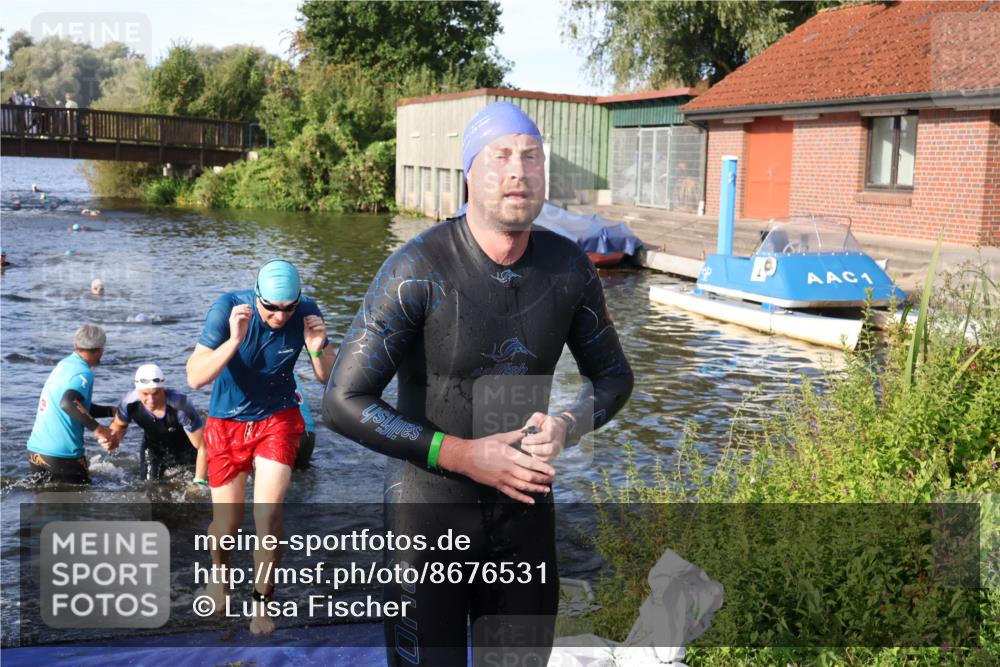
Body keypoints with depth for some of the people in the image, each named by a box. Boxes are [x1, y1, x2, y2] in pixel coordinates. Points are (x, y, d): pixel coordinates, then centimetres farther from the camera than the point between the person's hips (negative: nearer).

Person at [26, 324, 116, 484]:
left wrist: (113, 410, 16)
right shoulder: (83, 373, -14)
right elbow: (67, 403, -32)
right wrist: (97, 428, -32)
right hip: (62, 455, -8)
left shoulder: (63, 365, 13)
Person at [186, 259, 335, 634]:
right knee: (227, 523, 6)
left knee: (269, 512, -13)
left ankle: (262, 603, 6)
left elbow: (329, 379, -10)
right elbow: (195, 378, -28)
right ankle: (219, 572, 40)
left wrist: (318, 350, -31)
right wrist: (234, 341, -43)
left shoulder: (306, 313, -17)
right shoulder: (228, 308, -23)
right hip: (227, 422, 0)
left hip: (277, 419, 0)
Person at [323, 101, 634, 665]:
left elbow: (614, 376, 7)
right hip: (430, 512, -4)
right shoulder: (419, 270, -20)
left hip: (526, 509, 4)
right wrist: (465, 456, -24)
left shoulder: (568, 268, -7)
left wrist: (566, 426, -14)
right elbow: (344, 403, -19)